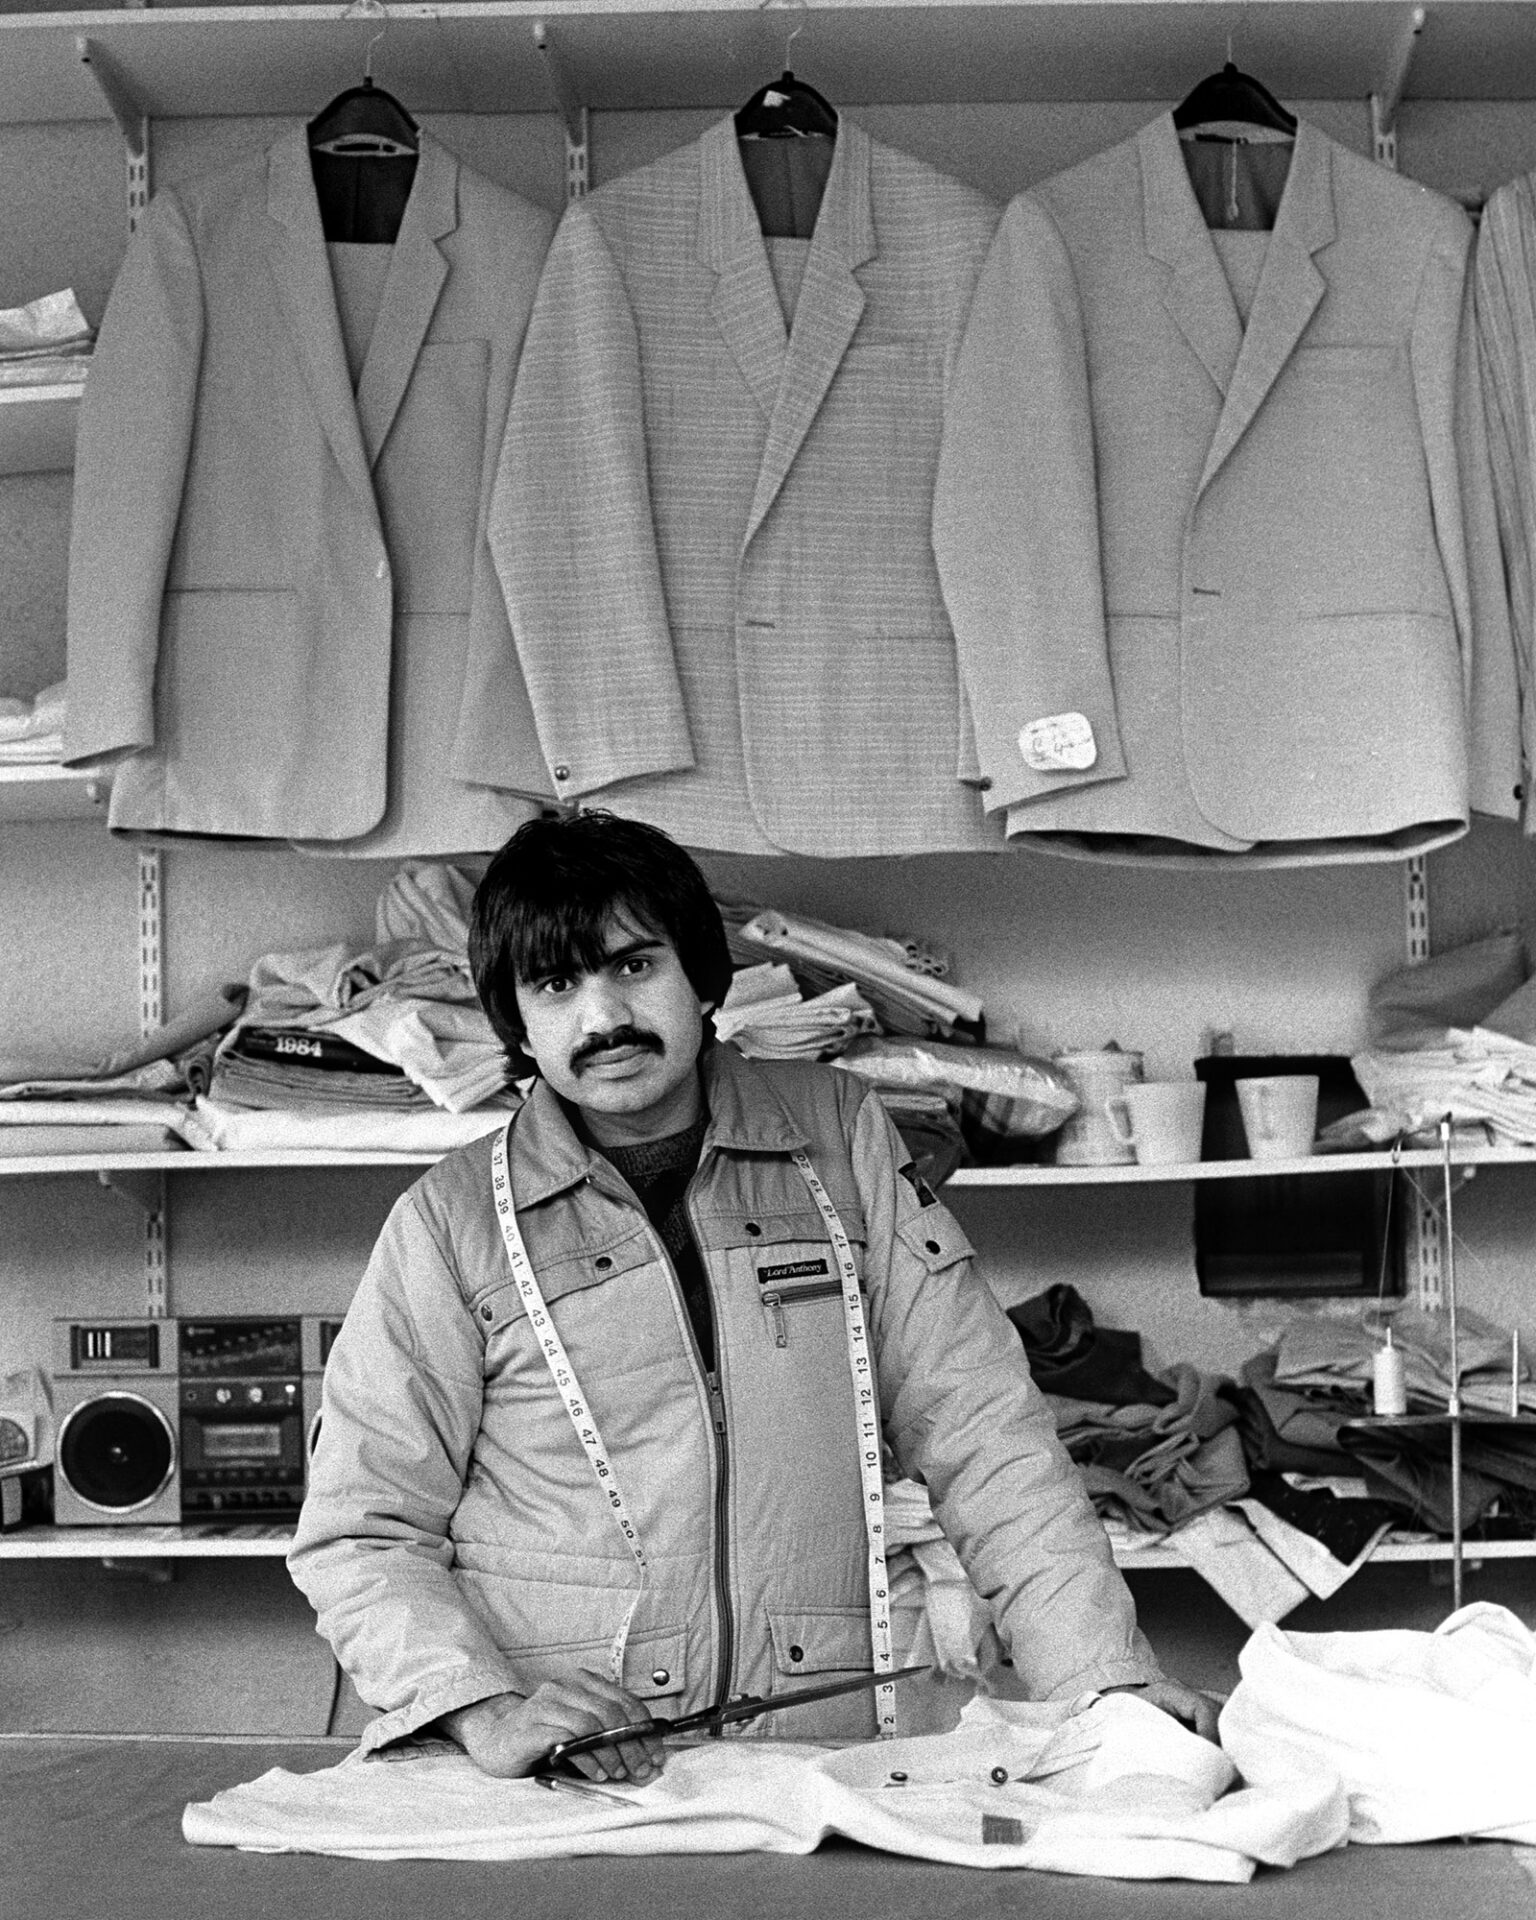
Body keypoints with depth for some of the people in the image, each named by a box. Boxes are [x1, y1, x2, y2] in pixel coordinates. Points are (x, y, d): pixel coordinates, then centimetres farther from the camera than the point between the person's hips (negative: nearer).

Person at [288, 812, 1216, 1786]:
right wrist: (490, 1711, -14)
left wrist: (1109, 1679, -4)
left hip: (825, 1771, 0)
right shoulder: (451, 1222, 2)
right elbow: (359, 1536, 3)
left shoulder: (840, 1135, 8)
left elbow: (983, 1430, 6)